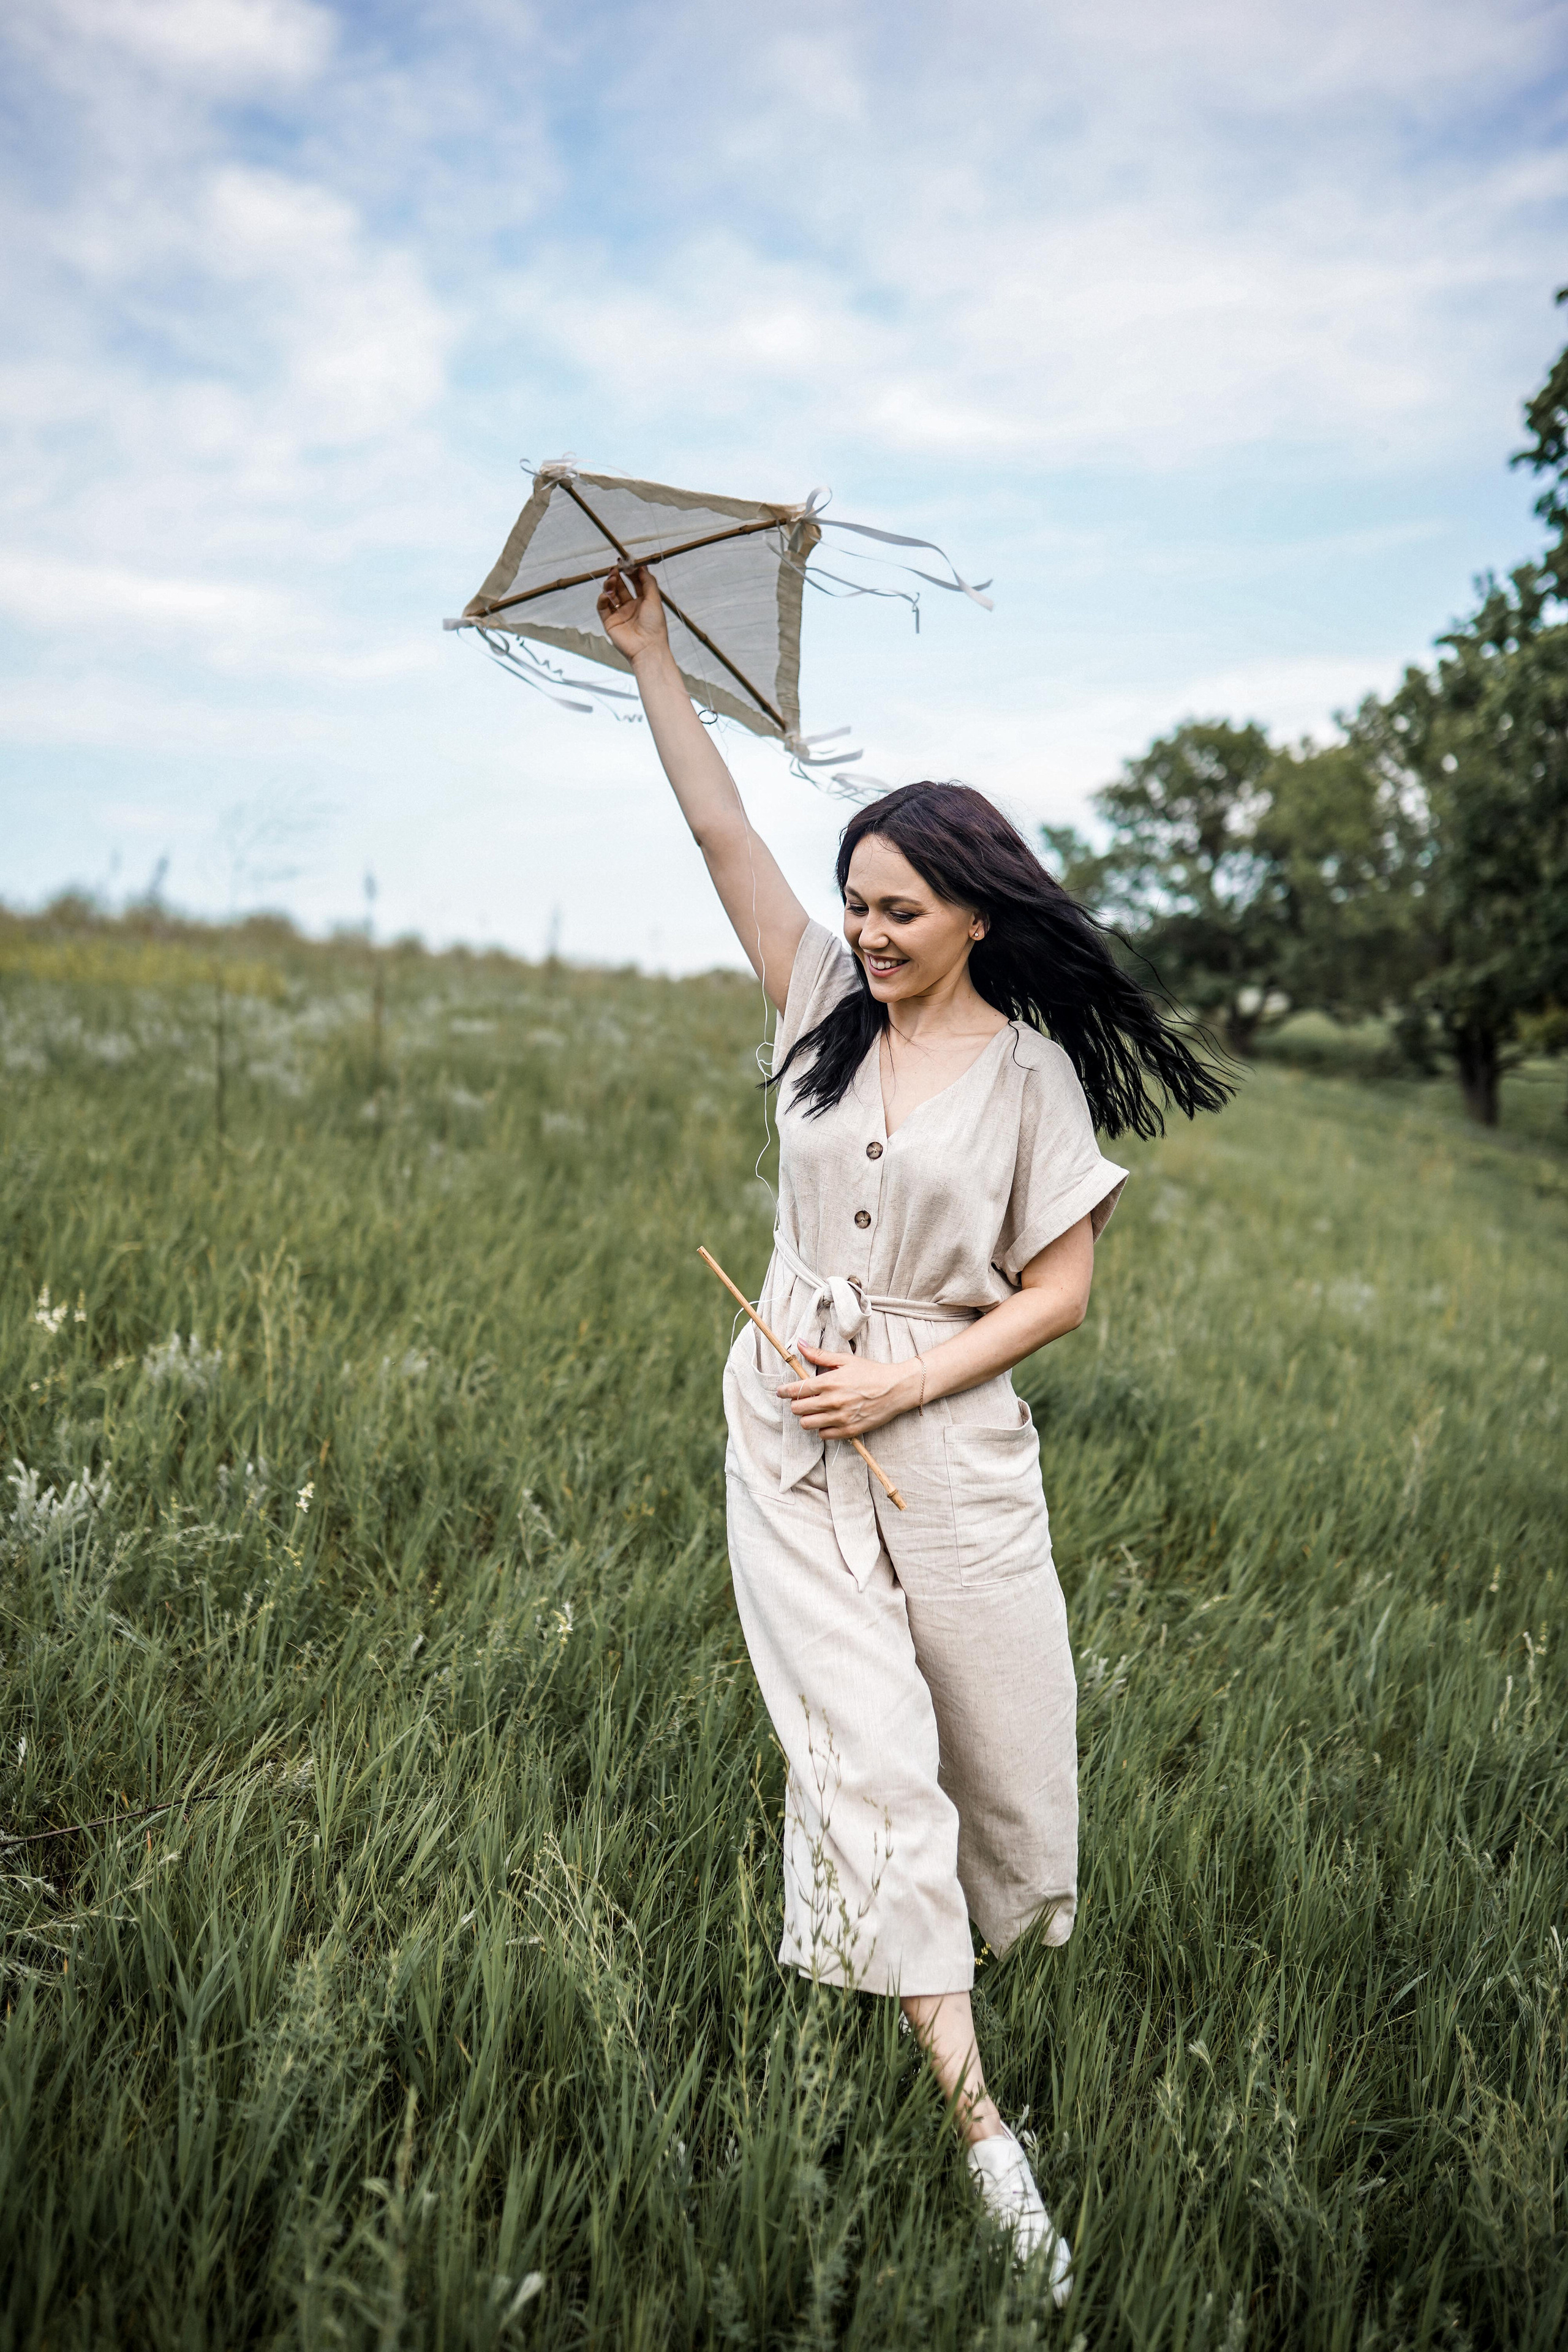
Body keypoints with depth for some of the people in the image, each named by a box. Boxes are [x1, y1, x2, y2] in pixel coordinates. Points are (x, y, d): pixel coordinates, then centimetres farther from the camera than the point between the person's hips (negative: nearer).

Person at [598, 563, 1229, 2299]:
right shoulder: (826, 1008, 4)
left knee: (995, 1733, 9)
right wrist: (649, 658, 5)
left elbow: (1063, 1288, -4)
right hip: (788, 1434, 2)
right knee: (864, 1748, -3)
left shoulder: (1029, 1068, -4)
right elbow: (721, 831, 5)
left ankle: (926, 1947, 41)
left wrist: (904, 1380, -13)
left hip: (948, 1438, -1)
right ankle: (974, 2116, 5)